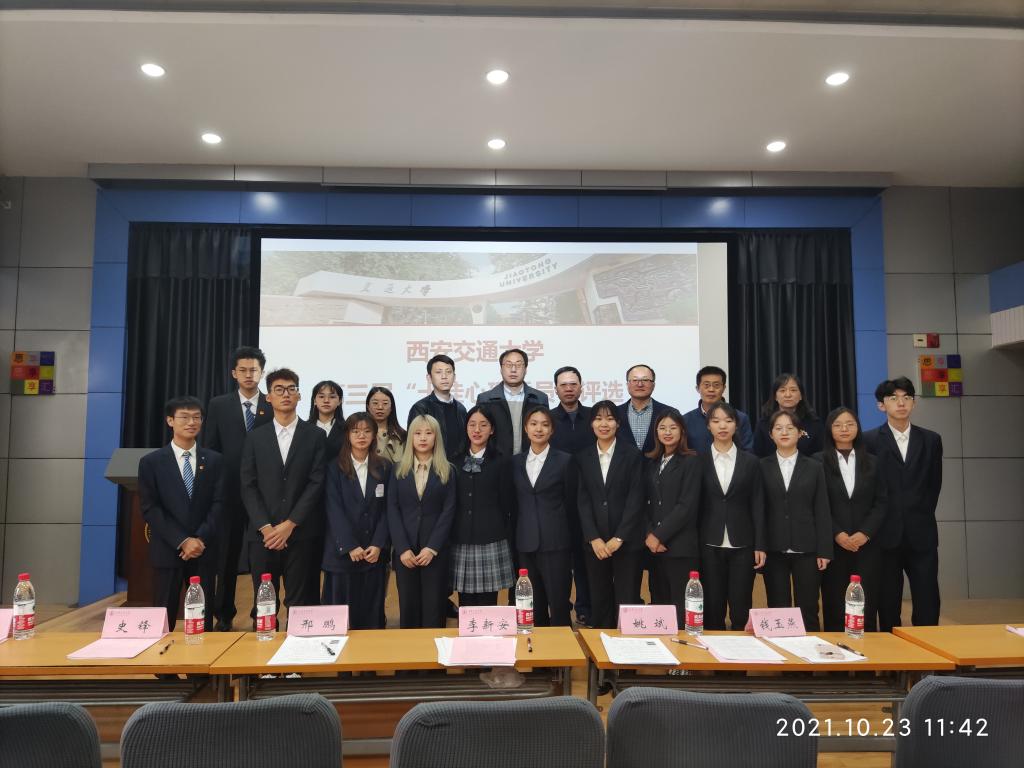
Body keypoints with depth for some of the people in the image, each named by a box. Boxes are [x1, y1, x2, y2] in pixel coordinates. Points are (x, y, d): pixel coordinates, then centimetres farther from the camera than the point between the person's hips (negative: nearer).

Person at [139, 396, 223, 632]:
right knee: (164, 618, 4)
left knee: (203, 619, 6)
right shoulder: (151, 462, 2)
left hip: (204, 549, 1)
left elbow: (218, 504, 2)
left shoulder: (214, 460, 7)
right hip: (167, 550, -1)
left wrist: (200, 539, -12)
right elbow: (149, 509, -5)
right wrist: (182, 541, -13)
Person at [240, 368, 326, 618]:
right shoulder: (255, 437, 10)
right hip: (263, 534, 2)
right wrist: (265, 527, -8)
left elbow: (317, 483, -3)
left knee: (300, 604, 1)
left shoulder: (315, 435, 4)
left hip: (301, 534, -2)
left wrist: (289, 524, -10)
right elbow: (248, 486, 4)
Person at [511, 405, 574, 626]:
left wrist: (572, 540, 1)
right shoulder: (516, 462, 9)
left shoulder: (564, 460, -1)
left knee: (559, 605, -1)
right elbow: (514, 503, 13)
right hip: (525, 544, 3)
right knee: (533, 607, 10)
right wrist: (515, 537, 8)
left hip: (555, 543, -3)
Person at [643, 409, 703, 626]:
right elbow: (646, 503, 10)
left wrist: (659, 535, -11)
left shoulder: (690, 461, -2)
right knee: (658, 603, 7)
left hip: (680, 546, -5)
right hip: (654, 546, 5)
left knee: (681, 608, -3)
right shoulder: (651, 463, 15)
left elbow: (687, 505, -10)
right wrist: (648, 535, -6)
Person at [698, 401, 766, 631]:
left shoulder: (750, 461, 5)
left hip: (742, 545, 0)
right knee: (712, 608, 5)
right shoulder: (699, 461, 3)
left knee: (741, 609, 3)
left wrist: (760, 545, -2)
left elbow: (757, 506, 4)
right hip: (709, 545, 0)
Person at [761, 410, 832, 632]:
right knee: (777, 611, 5)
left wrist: (824, 550, -2)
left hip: (807, 549, 0)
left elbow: (822, 511, 4)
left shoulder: (814, 467, 7)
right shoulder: (762, 467, 4)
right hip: (774, 550, 0)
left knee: (808, 610, 4)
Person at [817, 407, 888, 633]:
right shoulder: (819, 462, 1)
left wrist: (865, 533, -7)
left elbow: (881, 502, 6)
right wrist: (837, 534, -12)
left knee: (866, 604, 1)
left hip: (867, 543, 2)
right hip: (833, 544, -2)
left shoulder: (872, 463, 12)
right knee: (835, 605, 0)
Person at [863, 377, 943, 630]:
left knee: (927, 604, 3)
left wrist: (922, 517, 5)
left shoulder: (931, 440, 8)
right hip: (886, 534, -2)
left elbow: (934, 484, 11)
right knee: (888, 605, 6)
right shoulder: (869, 440, -1)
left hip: (922, 534, 2)